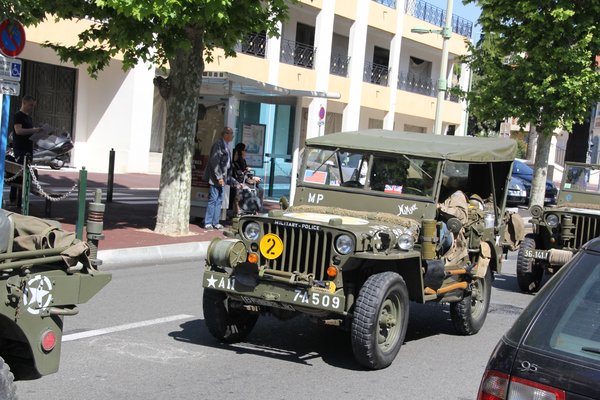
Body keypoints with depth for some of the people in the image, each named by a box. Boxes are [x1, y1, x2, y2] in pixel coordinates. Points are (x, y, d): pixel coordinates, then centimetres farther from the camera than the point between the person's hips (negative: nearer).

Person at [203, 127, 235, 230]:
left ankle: (215, 222, 17)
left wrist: (228, 178, 14)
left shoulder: (226, 146, 14)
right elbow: (214, 161, -19)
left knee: (219, 200, 11)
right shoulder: (219, 144, -14)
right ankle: (208, 223, 1)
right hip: (215, 178, -9)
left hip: (221, 178, 9)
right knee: (213, 199, -5)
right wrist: (219, 177, -19)